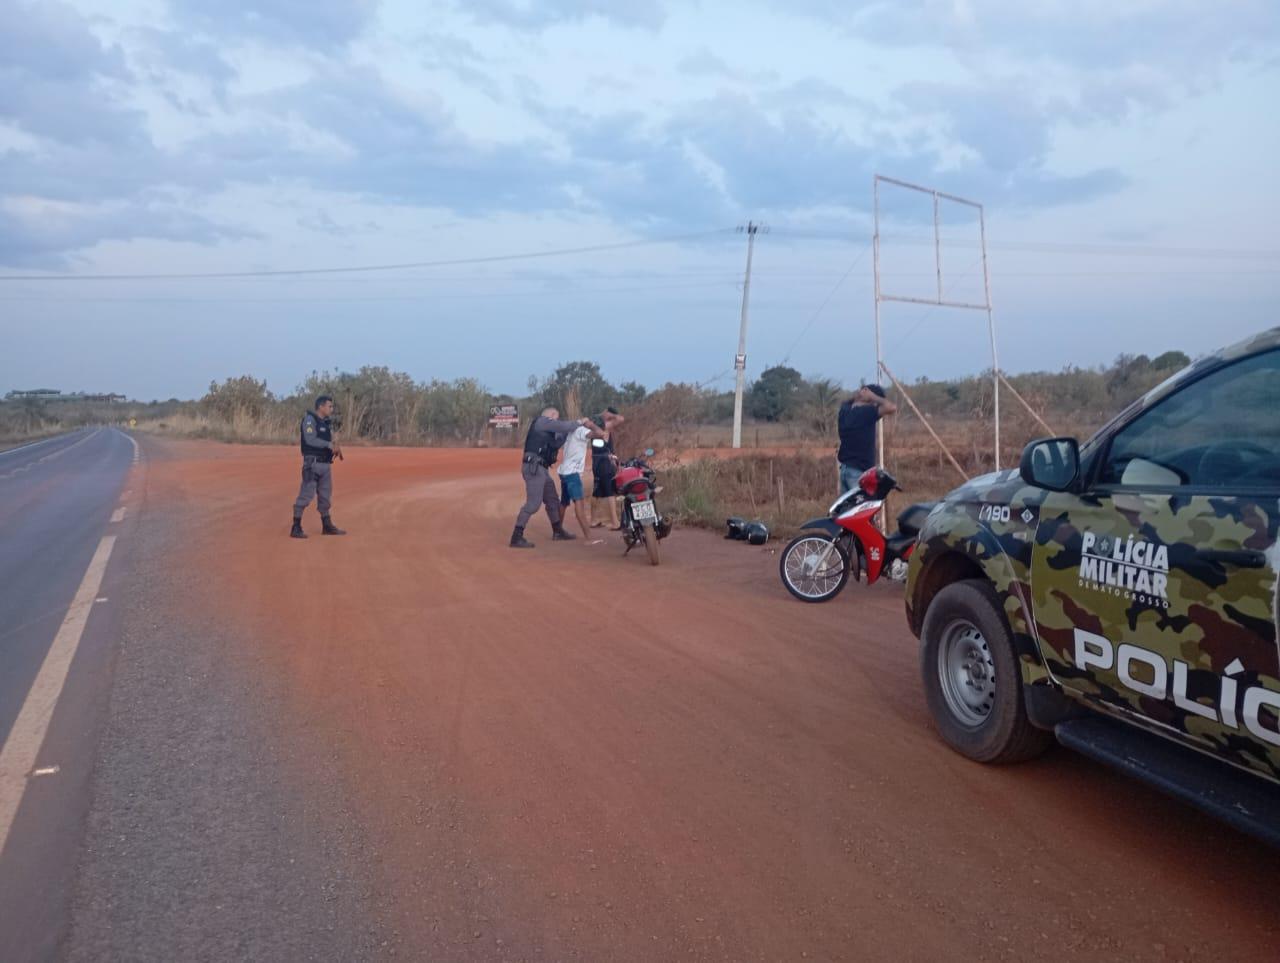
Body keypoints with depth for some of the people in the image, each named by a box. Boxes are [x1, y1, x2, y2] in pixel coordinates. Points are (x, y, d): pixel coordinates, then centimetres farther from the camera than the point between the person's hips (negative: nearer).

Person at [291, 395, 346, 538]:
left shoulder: (327, 422, 15)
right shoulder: (309, 419, -11)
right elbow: (310, 439, -23)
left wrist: (335, 446, -7)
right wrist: (330, 445, -27)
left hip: (326, 463, 9)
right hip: (313, 463, -9)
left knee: (326, 495, 15)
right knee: (306, 494, -10)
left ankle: (327, 526, 26)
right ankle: (296, 528, -6)